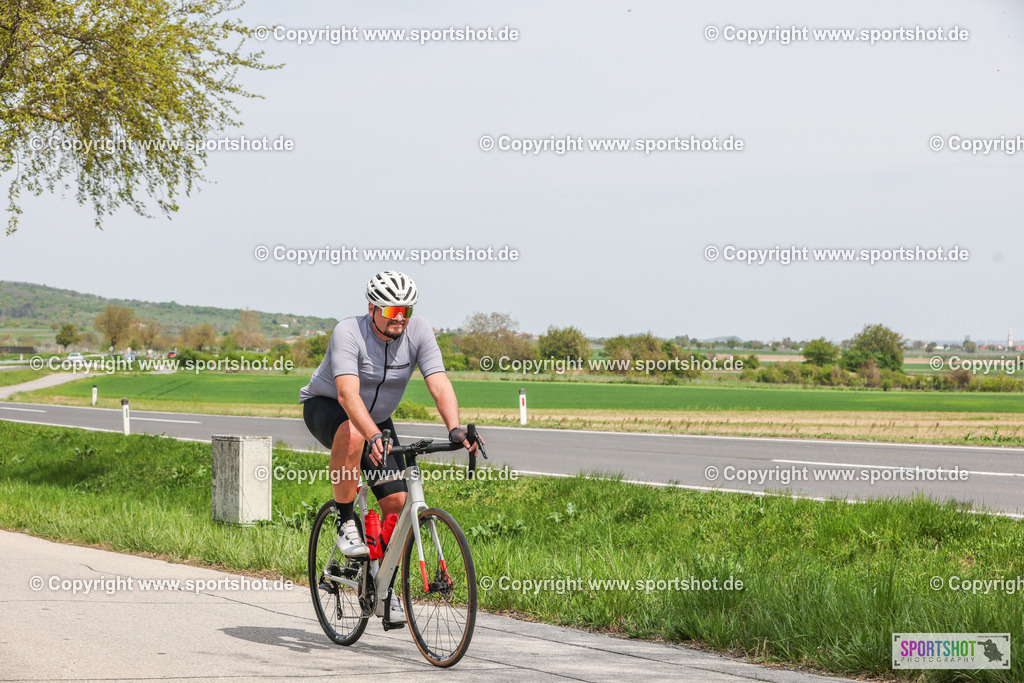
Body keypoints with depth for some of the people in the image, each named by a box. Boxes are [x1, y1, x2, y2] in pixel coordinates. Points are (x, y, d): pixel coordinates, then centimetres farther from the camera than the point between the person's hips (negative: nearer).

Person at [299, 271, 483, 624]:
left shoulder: (418, 331, -19)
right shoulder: (348, 333, -30)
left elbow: (439, 384, -27)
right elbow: (348, 394, -43)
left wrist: (455, 429, -44)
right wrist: (372, 436, -58)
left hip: (377, 418, 4)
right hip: (325, 406, -4)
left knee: (397, 502, -8)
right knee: (352, 433, -40)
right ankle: (346, 522, -23)